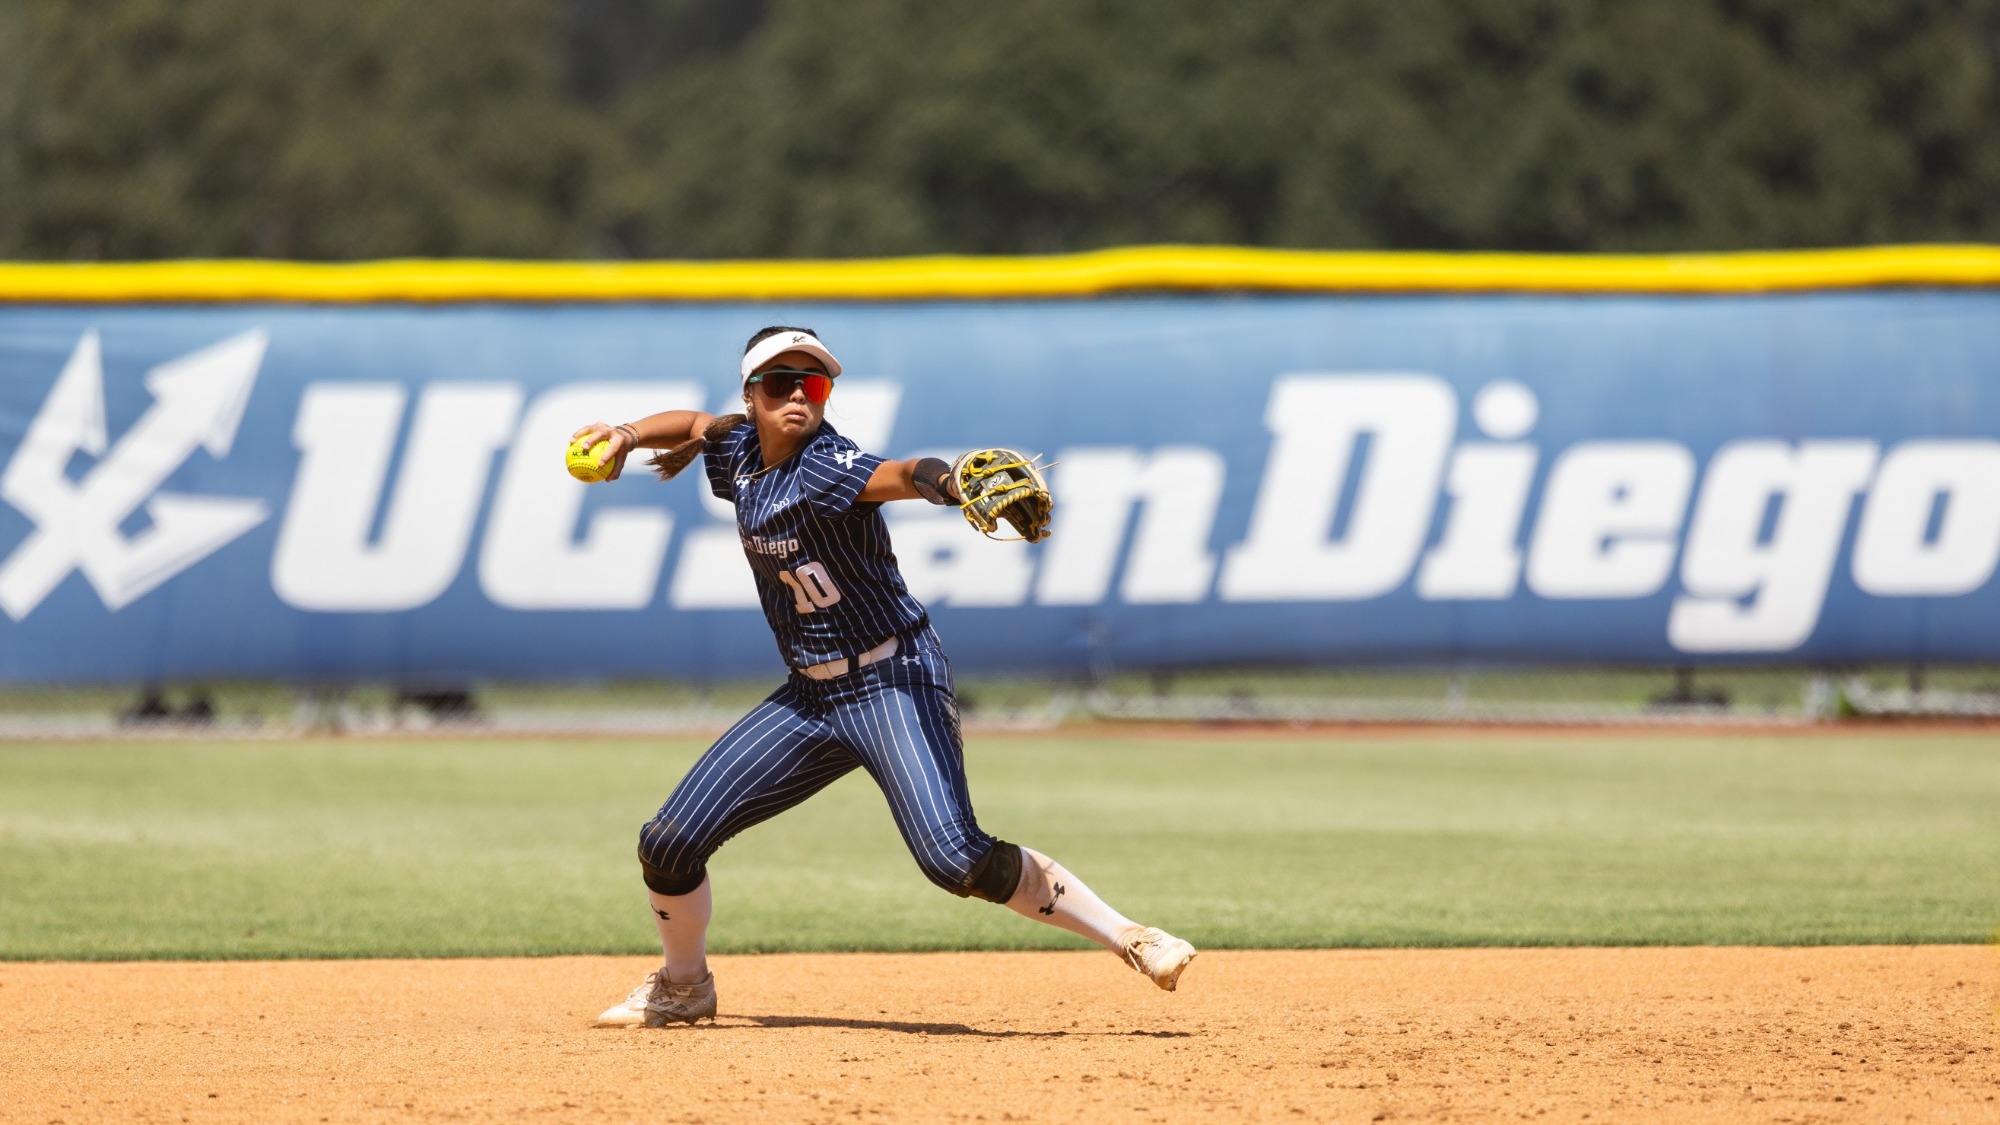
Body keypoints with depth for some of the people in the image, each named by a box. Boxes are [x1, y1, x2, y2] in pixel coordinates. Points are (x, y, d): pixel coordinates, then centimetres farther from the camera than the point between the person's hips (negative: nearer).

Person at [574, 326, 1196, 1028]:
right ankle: (683, 987, 28)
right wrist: (628, 435, 9)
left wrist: (954, 487, -62)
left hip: (893, 682, -7)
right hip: (809, 698, 7)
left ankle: (1128, 938, -14)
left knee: (956, 859, -24)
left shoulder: (825, 466, -18)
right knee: (670, 845, 2)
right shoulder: (741, 456, 4)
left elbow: (904, 474, -40)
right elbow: (697, 424, 28)